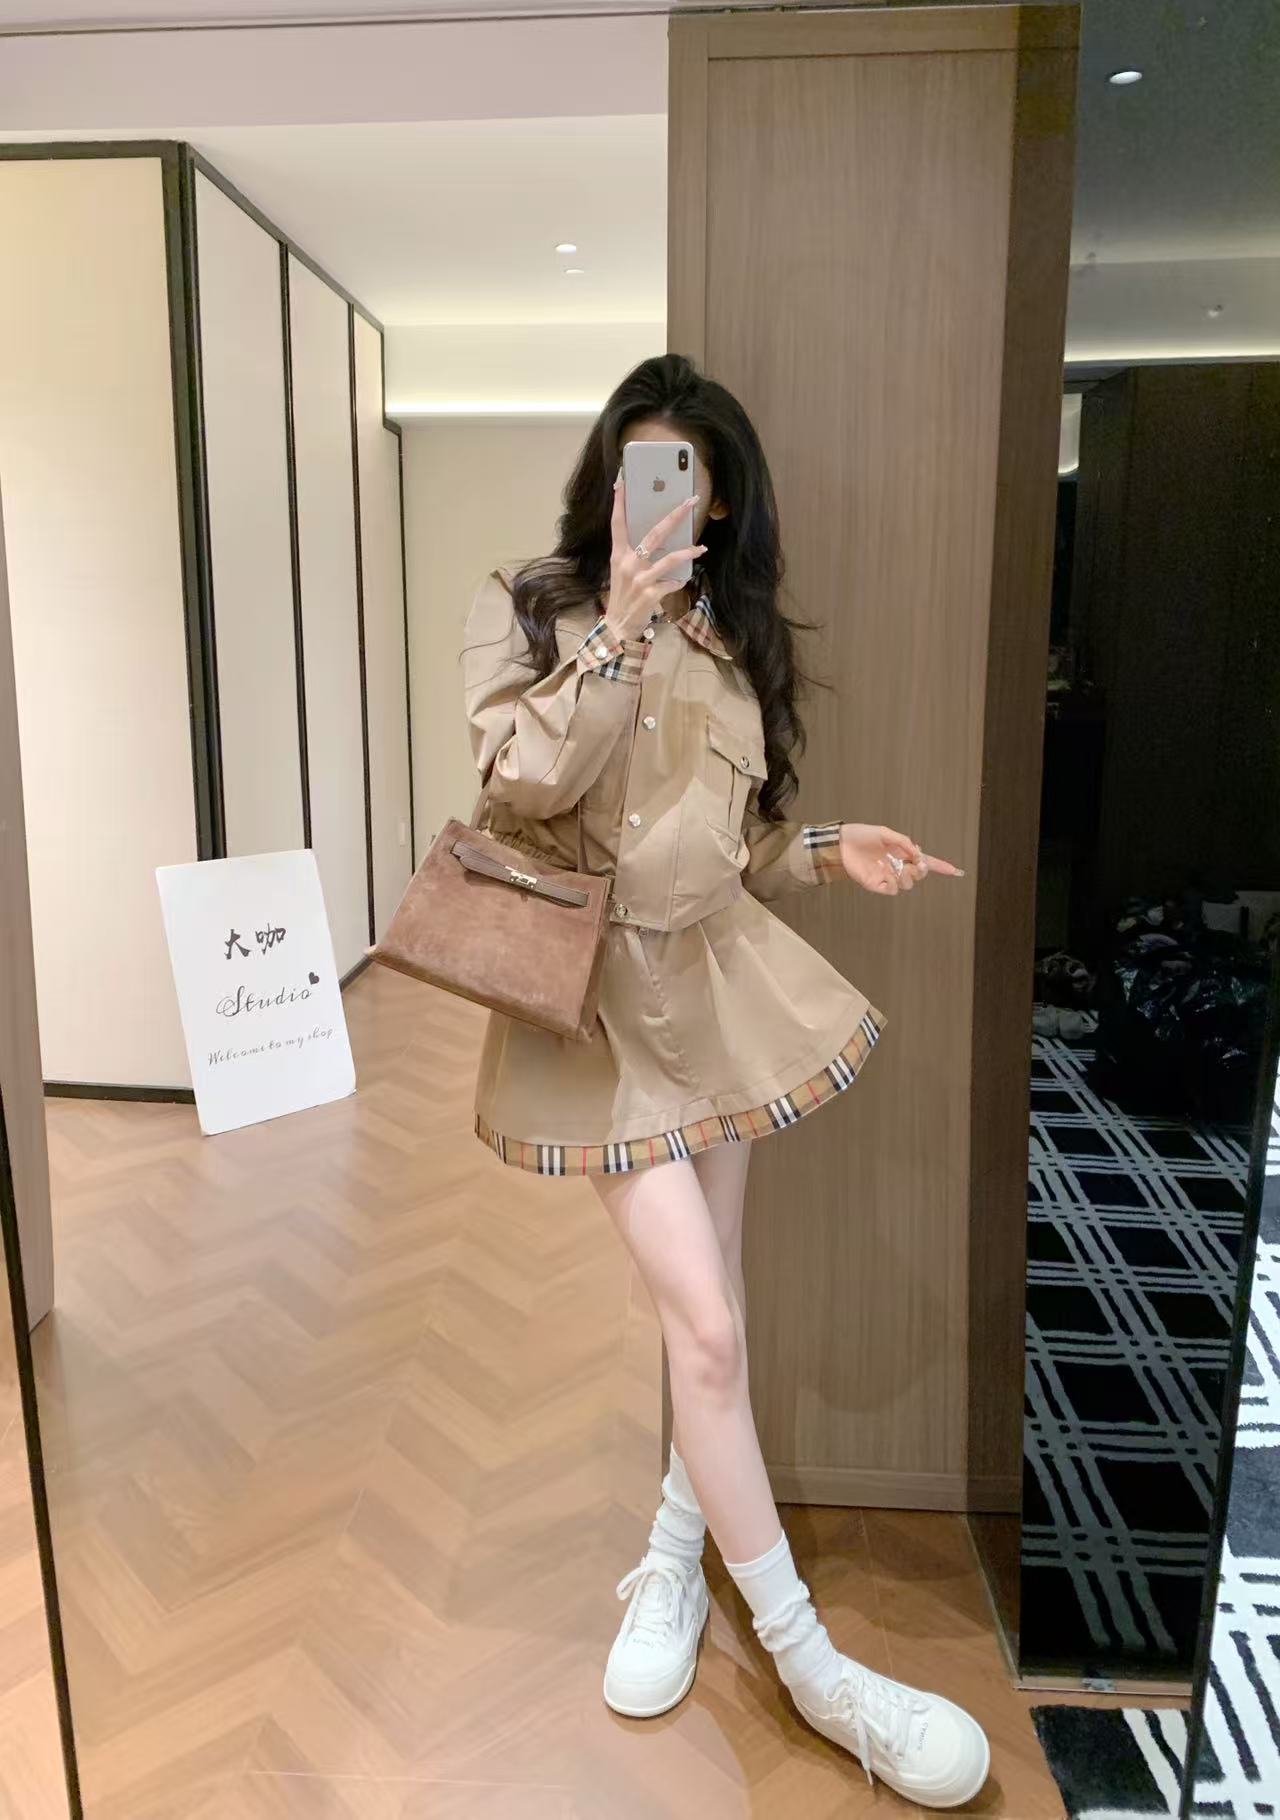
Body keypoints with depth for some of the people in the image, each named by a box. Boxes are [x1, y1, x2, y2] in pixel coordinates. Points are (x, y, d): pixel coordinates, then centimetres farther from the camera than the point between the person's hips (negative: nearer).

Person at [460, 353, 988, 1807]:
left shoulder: (737, 635, 11)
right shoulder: (528, 605, 0)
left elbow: (734, 843, 14)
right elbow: (521, 788, -15)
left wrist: (830, 852, -3)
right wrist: (619, 629, -19)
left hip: (720, 977, 5)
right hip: (602, 987, -5)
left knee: (706, 1300, 11)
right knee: (707, 1325, -7)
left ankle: (669, 1565, 34)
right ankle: (810, 1667, 10)